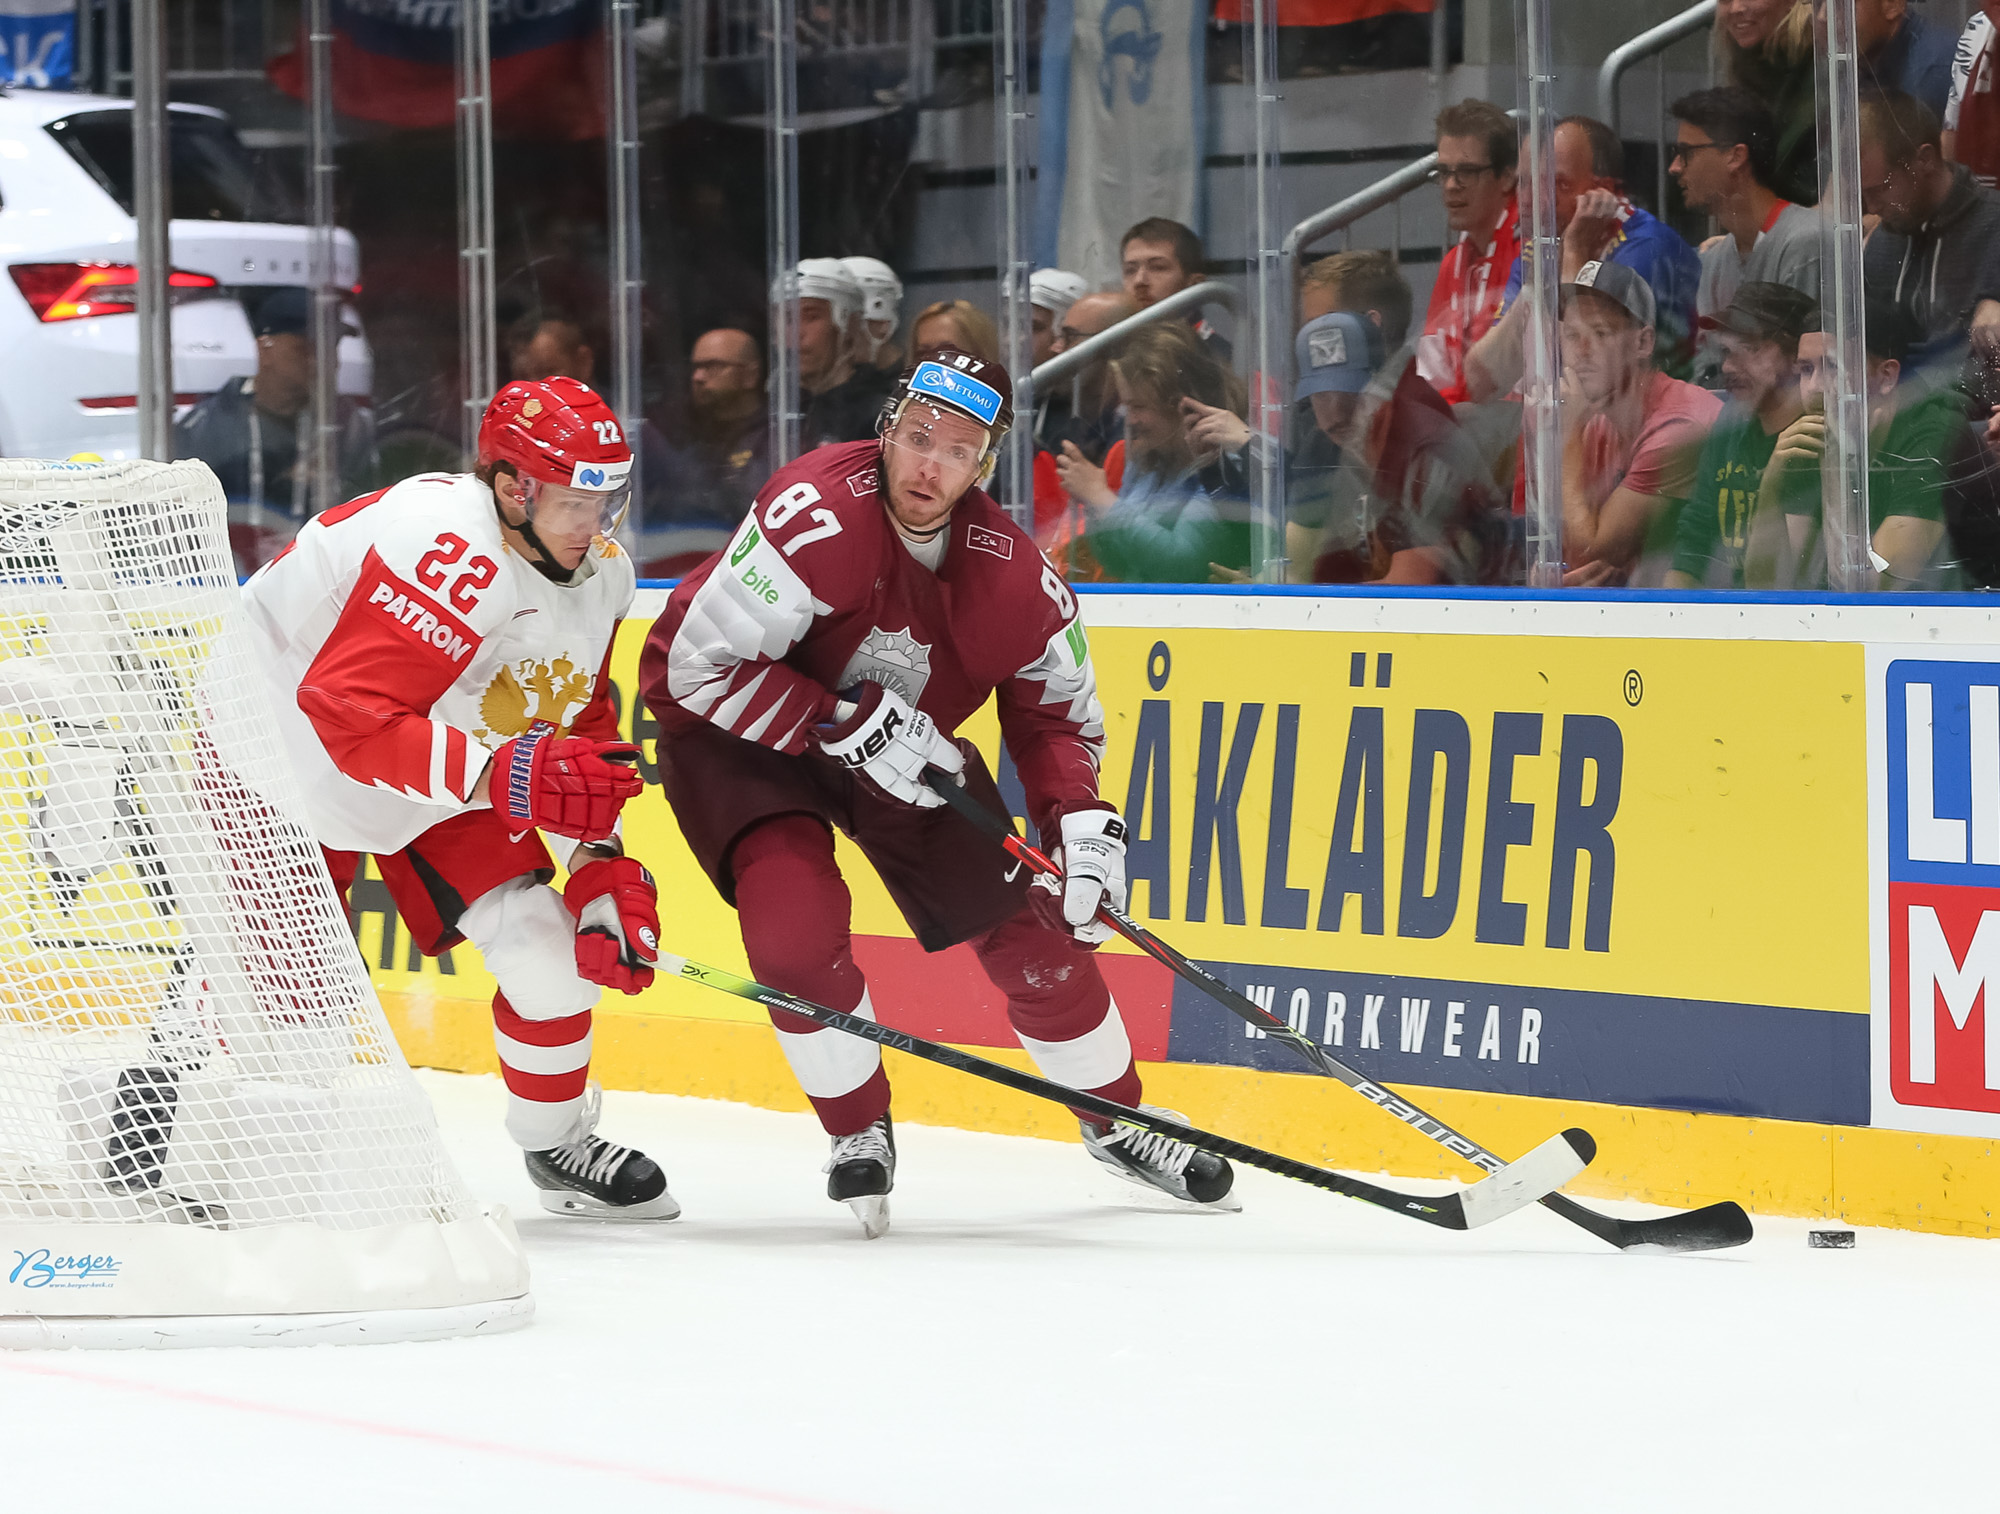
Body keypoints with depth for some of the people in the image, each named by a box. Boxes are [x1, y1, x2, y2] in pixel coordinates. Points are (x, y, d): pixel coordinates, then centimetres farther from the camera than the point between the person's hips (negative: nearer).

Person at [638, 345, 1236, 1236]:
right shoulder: (820, 514, -33)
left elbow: (1056, 712, -1)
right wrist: (852, 727, -34)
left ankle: (1117, 1123, 27)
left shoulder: (1015, 577, -17)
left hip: (903, 743, 5)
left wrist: (1082, 822, -19)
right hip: (734, 731, -5)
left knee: (1028, 931, 3)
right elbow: (702, 665, -31)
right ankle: (859, 1132, 2)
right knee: (798, 932, -25)